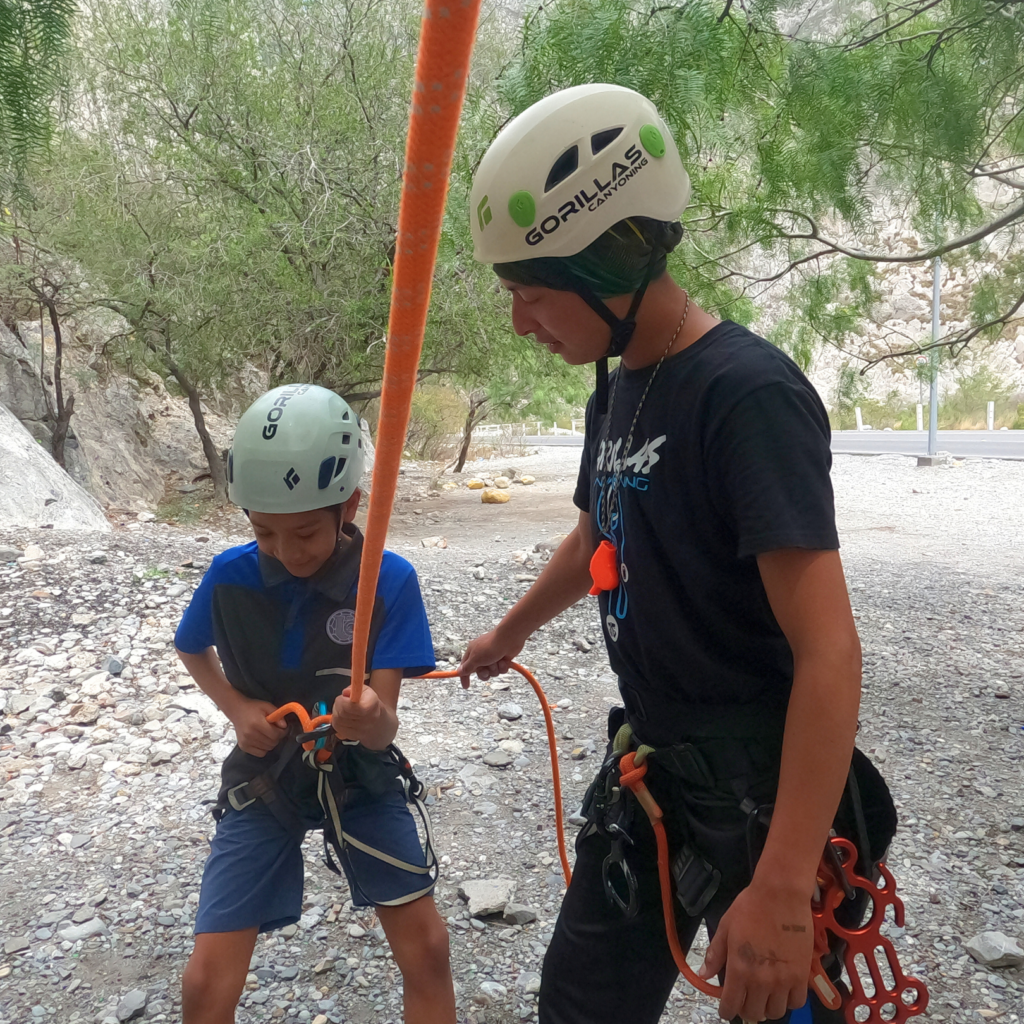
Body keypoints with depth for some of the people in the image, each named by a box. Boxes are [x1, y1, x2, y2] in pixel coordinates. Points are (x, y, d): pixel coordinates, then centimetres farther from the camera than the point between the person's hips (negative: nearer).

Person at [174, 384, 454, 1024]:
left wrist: (369, 720, -47)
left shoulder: (390, 581, -21)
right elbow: (191, 650, 9)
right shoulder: (230, 576, -14)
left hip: (358, 776, -1)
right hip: (263, 779, 1)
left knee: (427, 947, -6)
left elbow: (384, 726, -23)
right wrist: (237, 707, -9)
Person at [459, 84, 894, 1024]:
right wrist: (510, 633, 37)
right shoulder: (619, 388, 5)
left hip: (762, 789, -8)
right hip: (651, 766, 8)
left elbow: (829, 651, -26)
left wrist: (782, 887, -30)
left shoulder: (750, 394, -22)